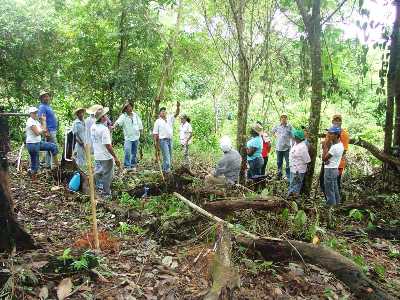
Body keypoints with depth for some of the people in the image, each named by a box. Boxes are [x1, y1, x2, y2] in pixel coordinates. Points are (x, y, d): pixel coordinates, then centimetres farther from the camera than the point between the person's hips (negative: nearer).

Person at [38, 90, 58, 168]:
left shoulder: (48, 106, 18)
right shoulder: (42, 107, -11)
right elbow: (43, 120, -19)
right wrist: (46, 131, -26)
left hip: (53, 130, 10)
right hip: (50, 131, -10)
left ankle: (48, 164, 22)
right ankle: (49, 164, -5)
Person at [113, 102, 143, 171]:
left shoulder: (136, 115, 6)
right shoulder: (123, 116, -7)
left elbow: (140, 124, 14)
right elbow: (118, 122, -24)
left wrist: (141, 132, 12)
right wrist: (113, 126, -43)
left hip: (136, 137, 4)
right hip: (128, 137, -4)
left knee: (134, 152, 10)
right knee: (127, 151, -17)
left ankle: (133, 166, 20)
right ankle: (127, 166, -8)